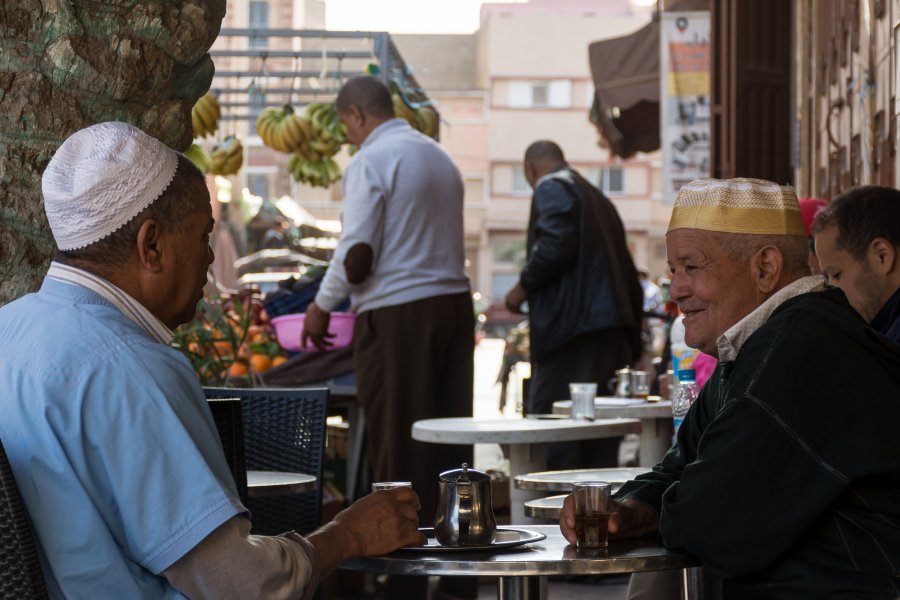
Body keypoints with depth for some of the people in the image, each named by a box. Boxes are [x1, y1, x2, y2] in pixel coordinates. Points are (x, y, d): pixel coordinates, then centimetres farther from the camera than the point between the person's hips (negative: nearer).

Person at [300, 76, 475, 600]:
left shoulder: (371, 160, -7)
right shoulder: (441, 157, 16)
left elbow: (357, 254, -14)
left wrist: (322, 306, 0)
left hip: (398, 313, -7)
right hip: (456, 302, 7)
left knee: (399, 447, -3)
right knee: (451, 438, 10)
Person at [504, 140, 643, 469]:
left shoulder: (551, 188, -1)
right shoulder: (597, 197, 26)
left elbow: (555, 245, -18)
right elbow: (627, 273, 24)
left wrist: (523, 287, -5)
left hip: (573, 325, -9)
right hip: (613, 328, 9)